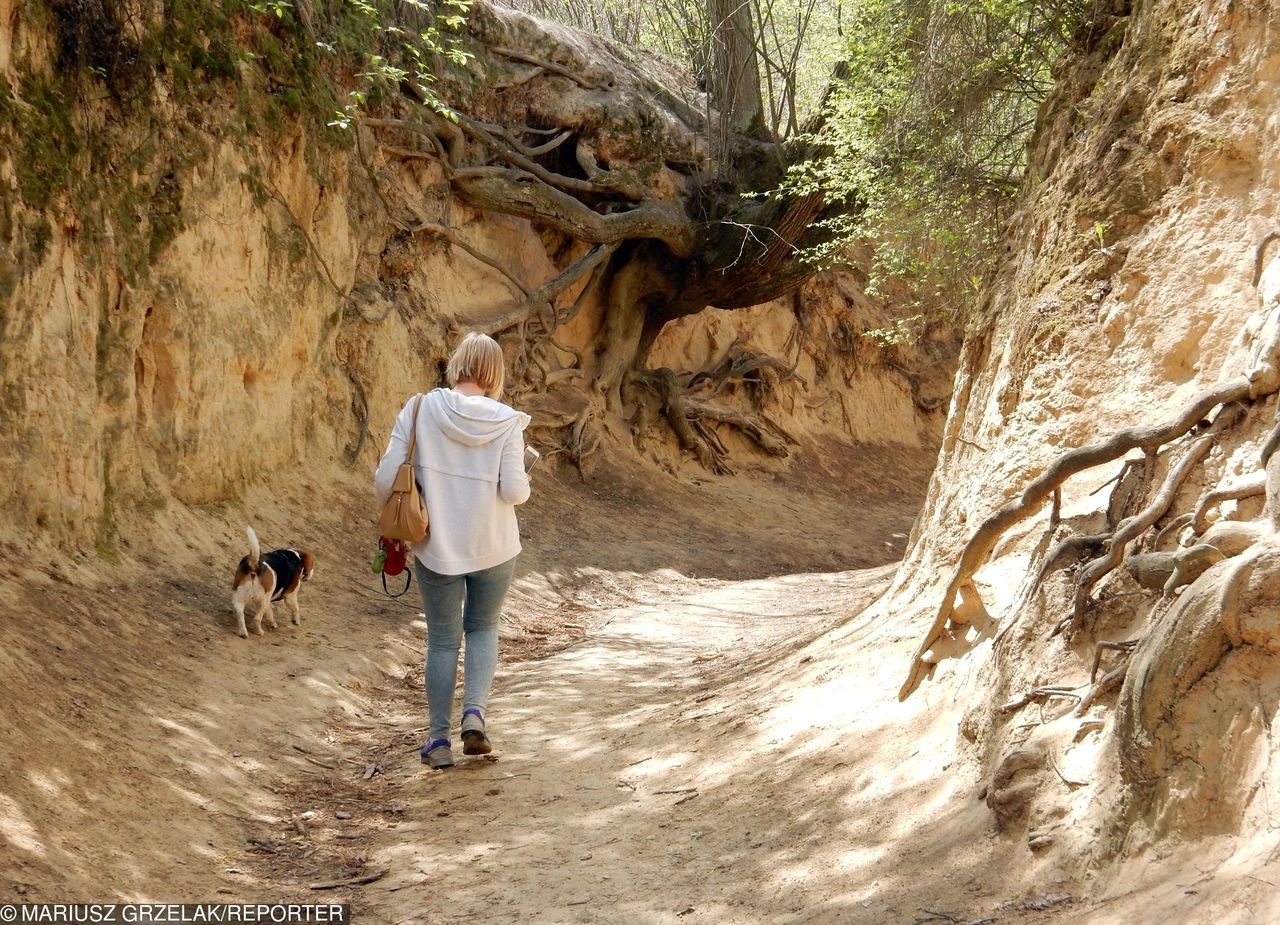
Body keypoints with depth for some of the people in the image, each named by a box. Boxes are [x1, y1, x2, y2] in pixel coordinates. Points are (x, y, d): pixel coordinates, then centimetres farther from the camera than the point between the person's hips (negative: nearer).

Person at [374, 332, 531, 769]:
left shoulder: (420, 410, -9)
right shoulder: (506, 421, -10)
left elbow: (386, 479, -10)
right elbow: (514, 491, -14)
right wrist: (523, 479, 9)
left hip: (436, 545, 0)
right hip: (493, 547, 0)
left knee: (443, 639, 14)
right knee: (482, 628, 22)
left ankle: (439, 738, 16)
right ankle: (475, 710, 2)